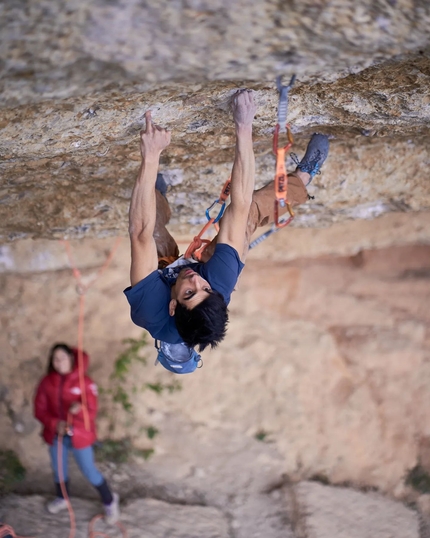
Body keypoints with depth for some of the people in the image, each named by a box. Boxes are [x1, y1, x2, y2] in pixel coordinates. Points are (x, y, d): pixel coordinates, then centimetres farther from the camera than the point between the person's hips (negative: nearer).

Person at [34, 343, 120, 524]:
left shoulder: (85, 382, -17)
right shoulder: (47, 382, -7)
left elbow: (92, 412, -17)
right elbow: (40, 410, -3)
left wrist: (79, 410, -39)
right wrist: (54, 424, -20)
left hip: (79, 435, -4)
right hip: (55, 435, 4)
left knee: (90, 472, 5)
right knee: (58, 470, 22)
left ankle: (110, 501, 28)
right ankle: (62, 498, 51)